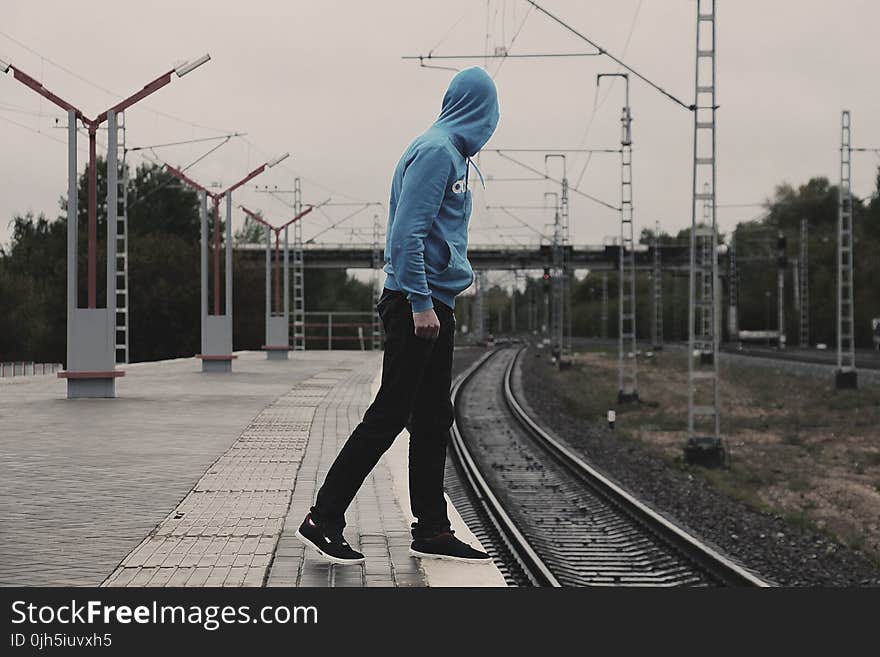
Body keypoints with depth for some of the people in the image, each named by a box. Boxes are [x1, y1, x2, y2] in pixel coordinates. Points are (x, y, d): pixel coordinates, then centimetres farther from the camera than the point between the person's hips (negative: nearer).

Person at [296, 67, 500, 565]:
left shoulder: (451, 153, 18)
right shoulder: (436, 151, -12)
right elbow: (407, 232, -19)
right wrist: (421, 303, -22)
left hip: (434, 305, 10)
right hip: (417, 304, -10)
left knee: (433, 419, 10)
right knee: (390, 413, -9)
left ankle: (432, 530, 15)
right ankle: (324, 520, -4)